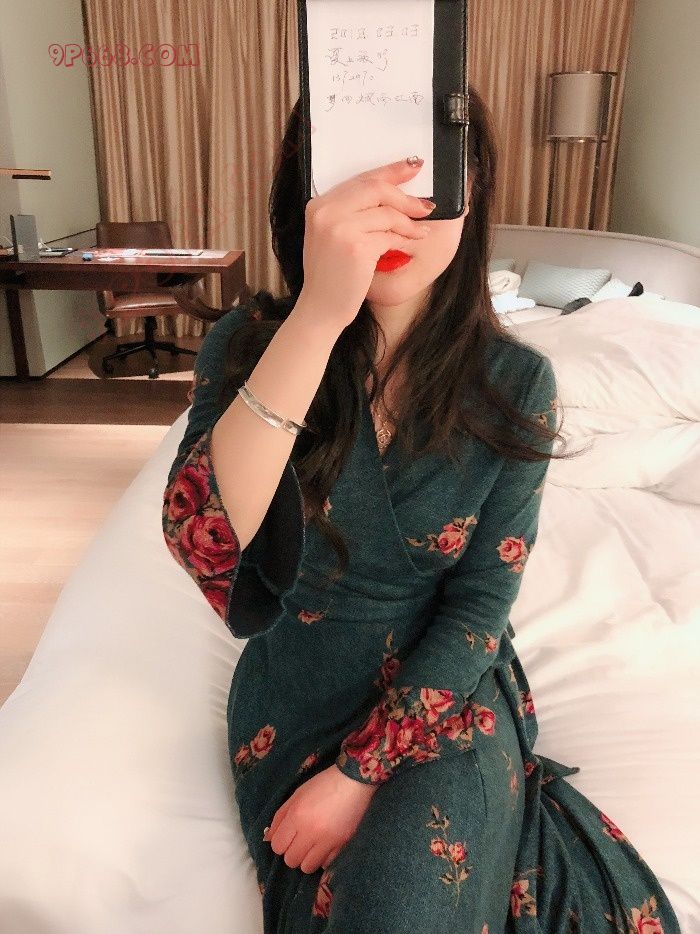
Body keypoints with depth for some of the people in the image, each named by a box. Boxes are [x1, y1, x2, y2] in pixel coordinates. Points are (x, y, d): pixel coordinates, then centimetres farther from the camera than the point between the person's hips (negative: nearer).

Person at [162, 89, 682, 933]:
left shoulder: (515, 382, -14)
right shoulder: (250, 343, -15)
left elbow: (478, 607, -10)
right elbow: (199, 546, -32)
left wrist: (359, 771, -12)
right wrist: (316, 320, -42)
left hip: (447, 696, 0)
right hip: (294, 697, 1)